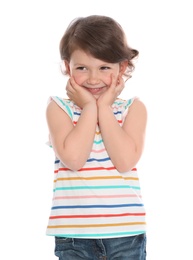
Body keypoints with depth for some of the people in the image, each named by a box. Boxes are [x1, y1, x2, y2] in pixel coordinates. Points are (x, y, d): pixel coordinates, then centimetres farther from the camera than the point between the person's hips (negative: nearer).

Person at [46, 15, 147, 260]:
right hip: (73, 235, 0)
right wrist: (90, 107, -11)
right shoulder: (59, 108, -1)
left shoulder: (133, 108, 1)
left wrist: (104, 107, -10)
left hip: (126, 233, 1)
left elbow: (125, 161, -15)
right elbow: (73, 158, -17)